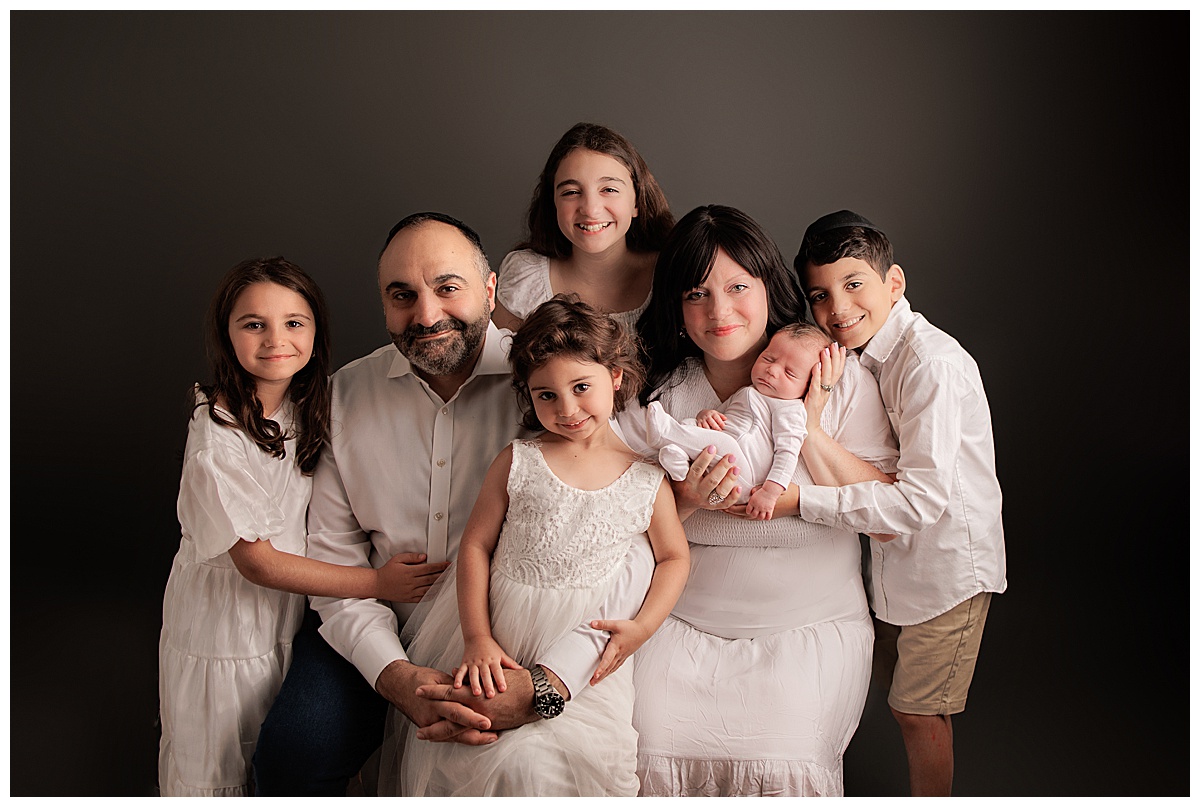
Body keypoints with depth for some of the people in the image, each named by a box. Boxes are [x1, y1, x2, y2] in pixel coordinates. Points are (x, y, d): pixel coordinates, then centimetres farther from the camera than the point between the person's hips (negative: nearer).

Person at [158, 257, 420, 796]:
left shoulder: (308, 409, -2)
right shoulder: (217, 439, -24)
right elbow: (256, 560, -22)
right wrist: (376, 583, -23)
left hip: (289, 611, 6)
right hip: (226, 632, -6)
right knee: (216, 769, 12)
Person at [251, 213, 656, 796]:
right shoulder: (347, 393, -1)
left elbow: (627, 550, -17)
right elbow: (332, 556, 0)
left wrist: (546, 682, -32)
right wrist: (394, 674, -17)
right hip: (382, 633, 2)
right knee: (292, 750, -21)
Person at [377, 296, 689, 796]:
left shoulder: (648, 480, 1)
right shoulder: (517, 463, -1)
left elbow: (674, 556, 12)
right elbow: (475, 546, 1)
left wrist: (642, 628, -3)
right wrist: (477, 640, -6)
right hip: (502, 640, 0)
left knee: (589, 754, -14)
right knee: (513, 764, -15)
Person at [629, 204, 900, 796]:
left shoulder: (840, 382, -4)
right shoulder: (661, 394, 1)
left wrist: (807, 428, -17)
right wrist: (688, 501, -15)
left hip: (811, 626, -1)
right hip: (683, 625, 2)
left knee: (781, 762, -20)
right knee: (650, 742, -17)